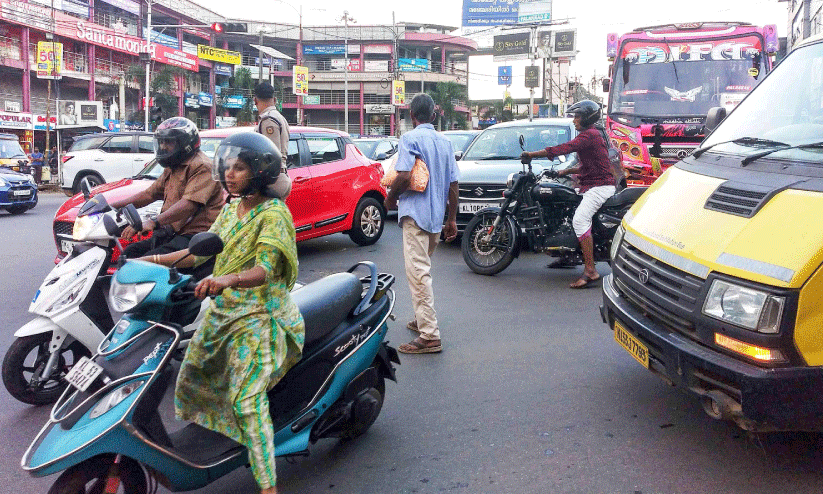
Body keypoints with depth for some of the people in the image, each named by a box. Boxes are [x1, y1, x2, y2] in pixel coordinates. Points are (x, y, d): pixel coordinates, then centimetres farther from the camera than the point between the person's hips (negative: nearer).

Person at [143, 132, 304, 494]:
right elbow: (203, 249, 14)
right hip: (222, 311, 9)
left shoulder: (273, 213, -14)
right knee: (193, 376, 18)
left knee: (246, 398, -20)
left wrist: (228, 279, -46)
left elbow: (264, 270, -27)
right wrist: (154, 260, 4)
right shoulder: (232, 209, 11)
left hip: (259, 317, -9)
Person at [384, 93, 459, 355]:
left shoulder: (410, 138, -8)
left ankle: (430, 336, -10)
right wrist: (452, 219, 17)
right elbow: (453, 184, 12)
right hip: (437, 216, 8)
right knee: (422, 269, 22)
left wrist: (390, 198, -3)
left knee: (418, 272, -9)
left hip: (415, 213, -8)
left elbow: (404, 175, -21)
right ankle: (422, 319, 32)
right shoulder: (445, 142, 13)